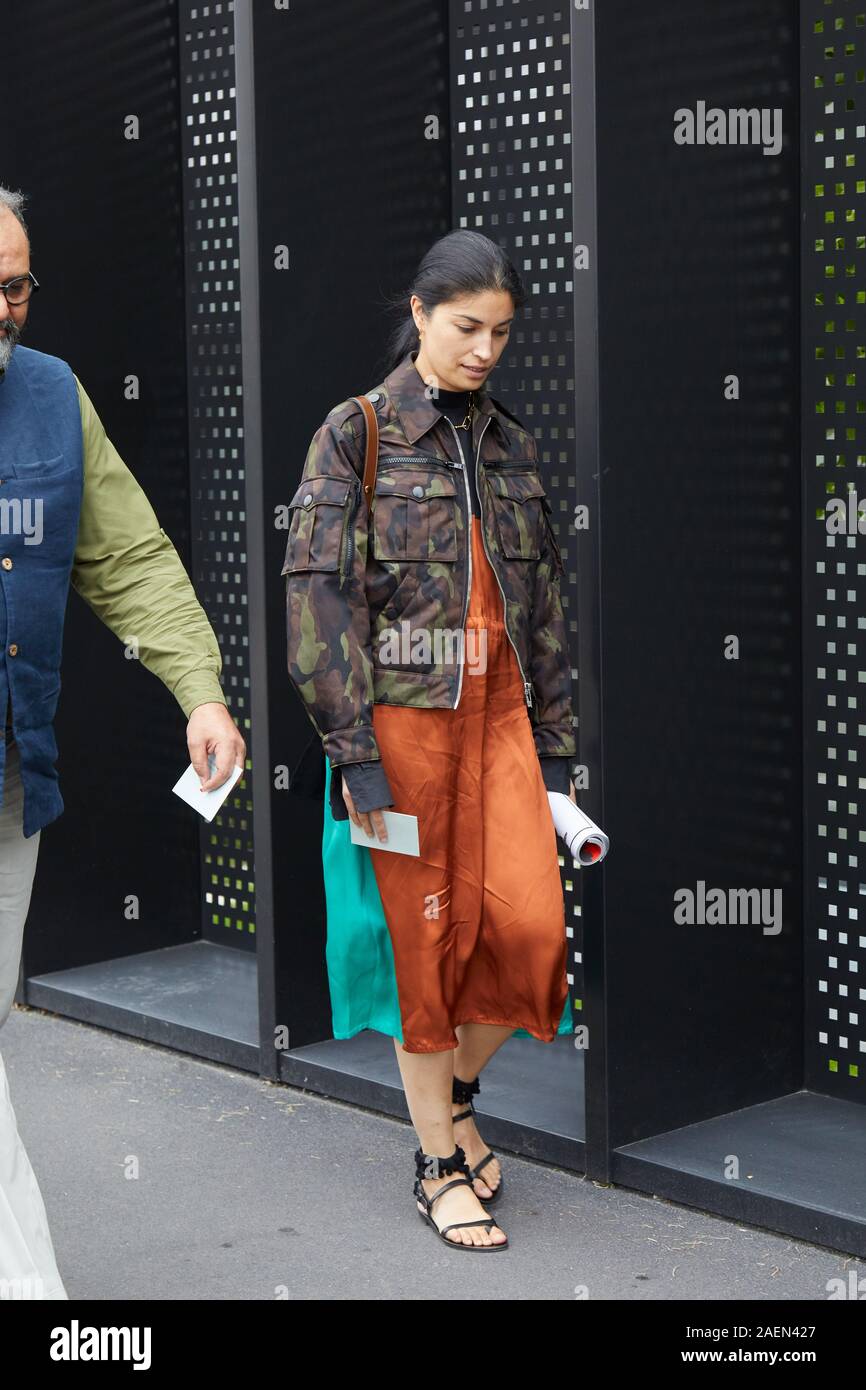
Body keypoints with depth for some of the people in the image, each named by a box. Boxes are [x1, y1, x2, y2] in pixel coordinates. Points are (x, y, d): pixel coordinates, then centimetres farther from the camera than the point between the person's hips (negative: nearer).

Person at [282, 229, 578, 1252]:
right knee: (426, 937, 2)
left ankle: (455, 1092, 23)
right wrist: (354, 752, -15)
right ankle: (440, 1164, 17)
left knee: (530, 922, -6)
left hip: (499, 714, 4)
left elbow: (544, 600, 15)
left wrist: (553, 741, 11)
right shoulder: (357, 433, -4)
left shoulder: (511, 444, 12)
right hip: (403, 716, -4)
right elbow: (318, 593, -10)